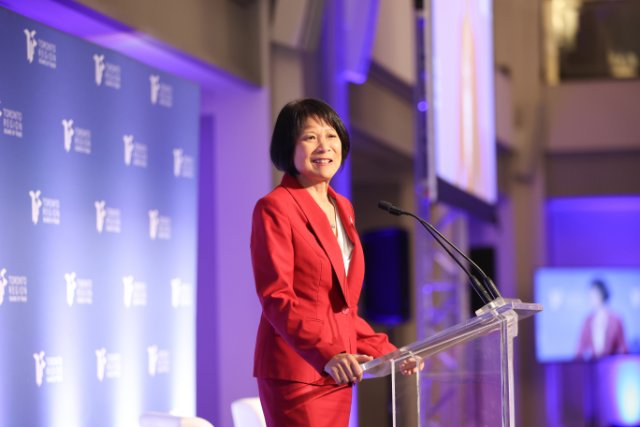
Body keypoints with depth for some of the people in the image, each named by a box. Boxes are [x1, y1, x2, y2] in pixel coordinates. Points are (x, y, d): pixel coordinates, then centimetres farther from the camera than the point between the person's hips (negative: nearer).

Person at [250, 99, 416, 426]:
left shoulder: (343, 208, 17)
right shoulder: (274, 208, -7)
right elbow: (276, 298, -16)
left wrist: (385, 351, 12)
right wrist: (326, 354, -28)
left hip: (336, 373, 7)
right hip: (294, 372, -7)